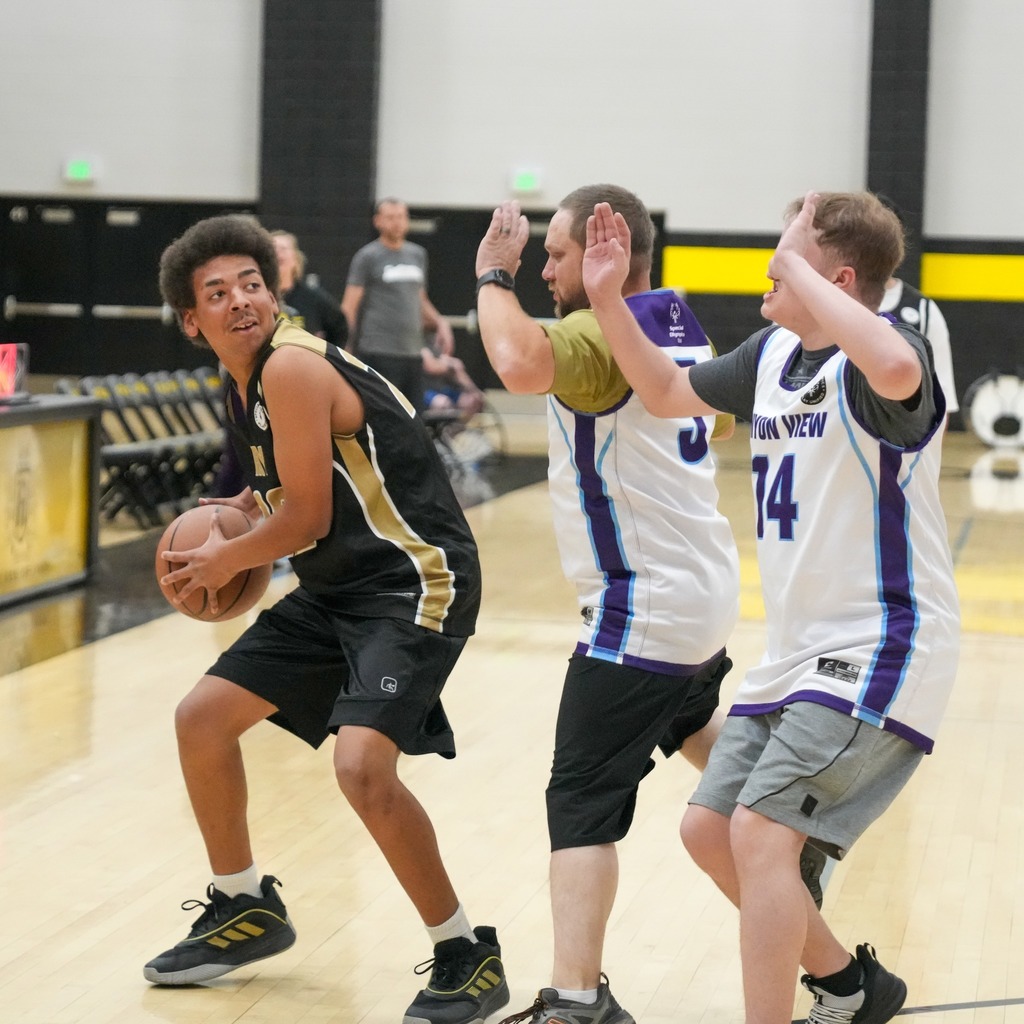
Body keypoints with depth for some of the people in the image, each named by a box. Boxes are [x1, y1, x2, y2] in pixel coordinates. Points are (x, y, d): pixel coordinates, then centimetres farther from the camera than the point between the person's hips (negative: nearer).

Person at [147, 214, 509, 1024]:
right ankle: (246, 909, 31)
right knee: (202, 718, 12)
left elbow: (307, 518, -17)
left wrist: (227, 559, -2)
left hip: (415, 580, -10)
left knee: (362, 763, -27)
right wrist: (248, 507, 10)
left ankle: (469, 956, -8)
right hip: (339, 589, 10)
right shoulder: (247, 383, 9)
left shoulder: (291, 367, -19)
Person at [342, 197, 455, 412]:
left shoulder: (417, 254, 15)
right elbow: (349, 307, -4)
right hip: (379, 353, -6)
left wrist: (440, 323, 9)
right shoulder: (367, 257, -2)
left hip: (413, 352, 6)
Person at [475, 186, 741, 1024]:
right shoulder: (683, 333, 9)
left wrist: (494, 275, -22)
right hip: (705, 588, 10)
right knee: (701, 737, 34)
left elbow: (522, 365, -39)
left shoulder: (603, 335, -18)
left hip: (643, 609, -10)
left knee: (583, 804, -11)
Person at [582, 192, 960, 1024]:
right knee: (710, 831, 14)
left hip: (879, 649, -9)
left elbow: (894, 370, -45)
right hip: (799, 651, 10)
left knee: (760, 835, -20)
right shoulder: (773, 353, 7)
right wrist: (608, 299, 8)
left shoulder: (883, 350, -18)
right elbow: (667, 392, 21)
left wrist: (799, 270, -32)